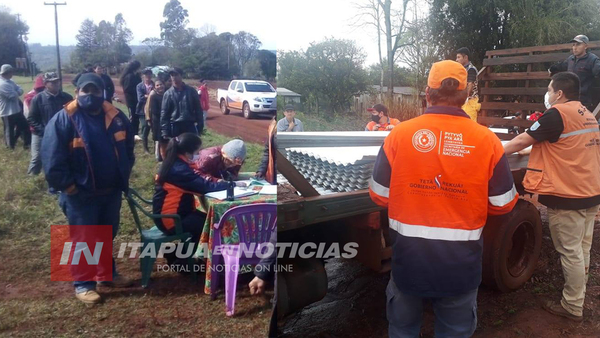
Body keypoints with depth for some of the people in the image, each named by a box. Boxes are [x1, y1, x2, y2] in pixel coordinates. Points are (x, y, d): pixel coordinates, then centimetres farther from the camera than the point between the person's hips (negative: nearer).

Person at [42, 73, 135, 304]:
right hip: (81, 194, -5)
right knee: (83, 240, 6)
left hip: (111, 191, 5)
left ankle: (108, 273, 36)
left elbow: (127, 147, 16)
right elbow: (52, 159, -14)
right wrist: (67, 186, -15)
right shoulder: (64, 119, -13)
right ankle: (83, 284, 20)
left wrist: (124, 175, 11)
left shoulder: (115, 116, 2)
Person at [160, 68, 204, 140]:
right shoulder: (168, 93, 1)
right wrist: (165, 131, -5)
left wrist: (200, 126, 0)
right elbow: (164, 112, 1)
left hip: (190, 125, 0)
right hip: (175, 126, 0)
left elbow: (198, 109, 6)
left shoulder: (191, 91, 2)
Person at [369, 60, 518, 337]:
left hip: (410, 259, 0)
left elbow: (380, 196, -4)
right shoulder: (487, 140, -9)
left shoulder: (399, 134, -10)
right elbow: (503, 204, -2)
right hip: (461, 263, 0)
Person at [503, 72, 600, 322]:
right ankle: (577, 298, 28)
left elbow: (521, 141, -12)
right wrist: (532, 148, 25)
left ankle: (572, 307, 11)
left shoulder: (558, 113, -14)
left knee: (570, 252, 1)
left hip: (567, 196, -9)